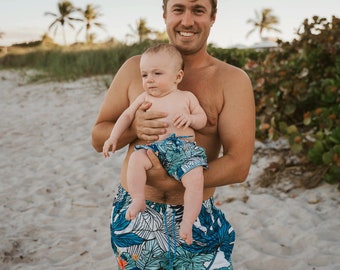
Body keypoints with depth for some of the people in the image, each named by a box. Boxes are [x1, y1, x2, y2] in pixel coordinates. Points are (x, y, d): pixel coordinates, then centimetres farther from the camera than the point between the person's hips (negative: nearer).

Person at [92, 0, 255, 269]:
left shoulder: (233, 80, -6)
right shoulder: (135, 68, 0)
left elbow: (238, 165, -12)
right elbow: (99, 138, 4)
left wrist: (173, 181, -23)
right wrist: (133, 128, -17)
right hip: (133, 217, 2)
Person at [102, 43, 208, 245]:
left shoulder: (187, 97, 15)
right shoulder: (145, 98, 18)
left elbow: (203, 119, 13)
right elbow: (127, 115, 17)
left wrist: (190, 118, -10)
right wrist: (114, 137, 6)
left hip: (185, 149, -1)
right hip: (154, 149, 1)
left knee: (196, 179, -25)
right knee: (136, 158, -30)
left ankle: (188, 222, -18)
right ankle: (138, 200, -21)